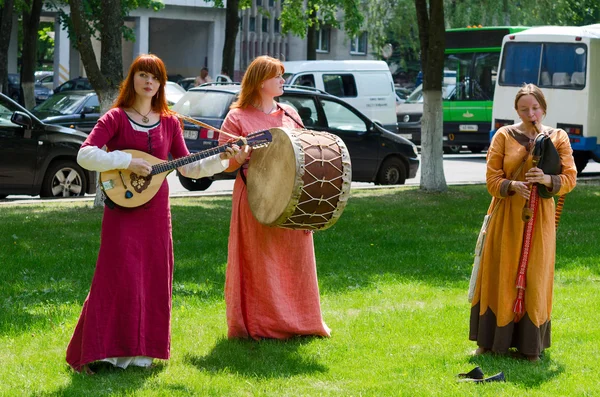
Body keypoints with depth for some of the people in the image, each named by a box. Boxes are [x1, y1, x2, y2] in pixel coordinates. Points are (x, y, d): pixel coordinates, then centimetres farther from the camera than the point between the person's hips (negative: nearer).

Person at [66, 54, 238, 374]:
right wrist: (128, 162, -22)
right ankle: (96, 353, -4)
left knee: (153, 281, 6)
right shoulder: (115, 118, -4)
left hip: (156, 213, 5)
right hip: (123, 210, -5)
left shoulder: (169, 122, 10)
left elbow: (188, 168, 13)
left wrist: (220, 160, -1)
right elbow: (85, 155, -16)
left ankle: (138, 353, 15)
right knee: (118, 279, -10)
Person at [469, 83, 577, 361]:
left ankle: (530, 345, 10)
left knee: (534, 278, 1)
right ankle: (492, 340, 11)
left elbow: (570, 178, -3)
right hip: (507, 216, 0)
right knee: (501, 274, 2)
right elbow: (492, 178, -4)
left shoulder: (558, 138, 2)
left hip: (539, 217, 0)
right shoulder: (504, 136, 0)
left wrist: (548, 179, -23)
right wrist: (512, 186, -25)